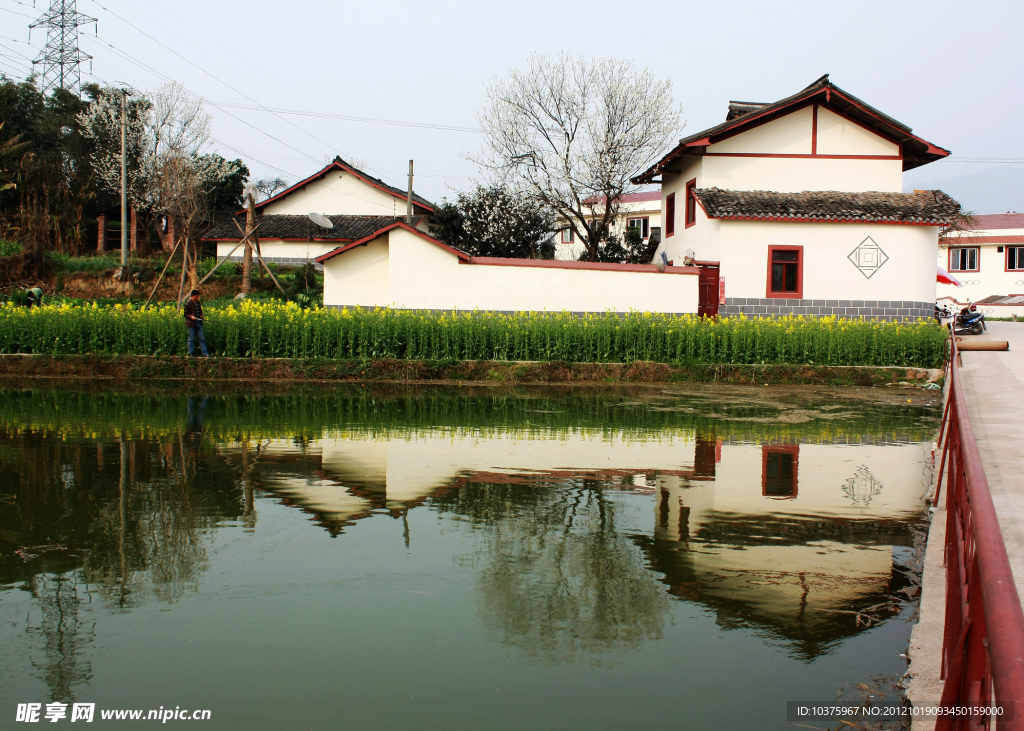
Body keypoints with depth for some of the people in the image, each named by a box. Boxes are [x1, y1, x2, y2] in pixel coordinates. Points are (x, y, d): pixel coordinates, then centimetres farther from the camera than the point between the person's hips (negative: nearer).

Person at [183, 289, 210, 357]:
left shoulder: (198, 303, 12)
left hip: (198, 322, 6)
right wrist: (191, 316, -21)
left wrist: (201, 316, 4)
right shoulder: (188, 304, -6)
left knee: (201, 338, 3)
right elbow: (185, 314, -4)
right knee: (191, 338, -1)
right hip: (191, 323, -6)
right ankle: (191, 353, 6)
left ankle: (205, 353, 2)